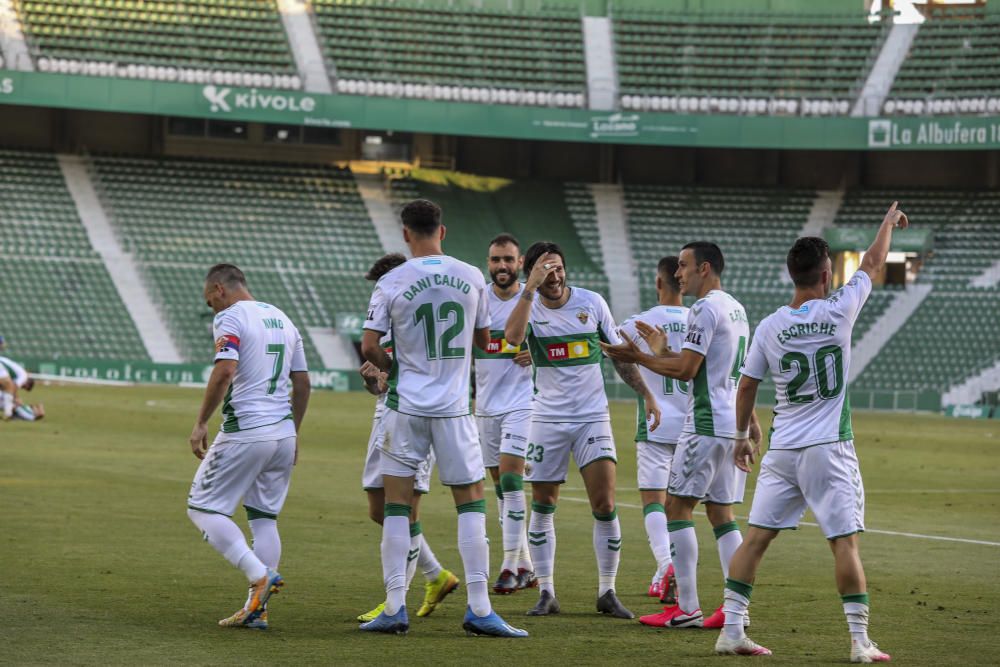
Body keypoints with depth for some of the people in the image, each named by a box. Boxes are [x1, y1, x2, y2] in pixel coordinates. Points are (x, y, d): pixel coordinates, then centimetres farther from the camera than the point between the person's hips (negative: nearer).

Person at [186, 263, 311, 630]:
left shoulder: (230, 317, -7)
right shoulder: (282, 319, 17)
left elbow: (224, 371, -21)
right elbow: (302, 382, 19)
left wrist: (201, 423, -15)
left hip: (244, 432, -8)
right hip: (283, 434, 8)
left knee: (203, 508, 1)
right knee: (264, 518, 12)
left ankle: (260, 575, -13)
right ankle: (257, 609, 9)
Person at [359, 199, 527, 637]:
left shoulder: (391, 283, -6)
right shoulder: (471, 277, 0)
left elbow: (369, 347, -6)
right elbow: (483, 340, 11)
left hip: (406, 407, -1)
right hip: (454, 406, 1)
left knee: (397, 506, 6)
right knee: (471, 502, 6)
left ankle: (395, 607, 3)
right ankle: (478, 608, 0)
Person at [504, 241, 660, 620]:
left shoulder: (592, 303, 0)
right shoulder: (529, 307, -4)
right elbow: (513, 337, -28)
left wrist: (646, 395, 5)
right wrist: (531, 287, -30)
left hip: (593, 418, 0)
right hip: (548, 419, 0)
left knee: (605, 505, -7)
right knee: (542, 507, 3)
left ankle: (607, 593, 3)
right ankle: (546, 594, 12)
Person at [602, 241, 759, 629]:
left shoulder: (705, 309, -12)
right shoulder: (736, 309, 18)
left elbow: (686, 370, -16)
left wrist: (639, 358, -7)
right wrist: (661, 351, 27)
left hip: (706, 426, -9)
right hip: (732, 424, 9)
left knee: (678, 506, -5)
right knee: (721, 513, 9)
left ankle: (687, 608, -8)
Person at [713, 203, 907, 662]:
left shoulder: (769, 327, 1)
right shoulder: (839, 311, -6)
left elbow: (747, 386, 8)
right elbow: (873, 263, 9)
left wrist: (742, 435, 22)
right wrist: (889, 222, 27)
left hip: (781, 451, 4)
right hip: (829, 451, -3)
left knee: (756, 537, 5)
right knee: (845, 541, -2)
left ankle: (731, 630, 3)